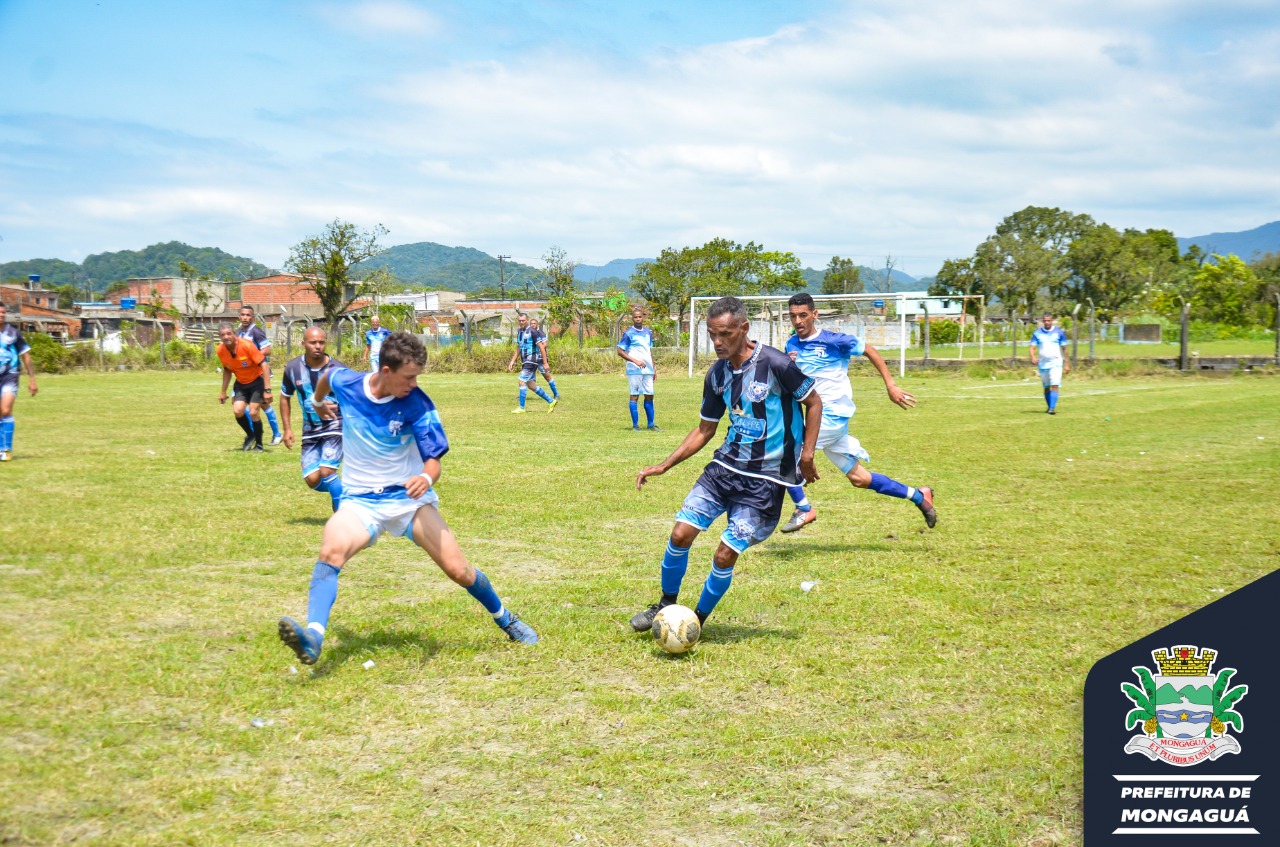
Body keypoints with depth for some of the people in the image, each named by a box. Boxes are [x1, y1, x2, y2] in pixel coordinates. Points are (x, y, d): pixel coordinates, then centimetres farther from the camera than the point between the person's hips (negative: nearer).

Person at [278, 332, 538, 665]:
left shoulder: (418, 405, -16)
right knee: (331, 551, -31)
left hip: (409, 497, -1)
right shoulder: (344, 383, -9)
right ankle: (313, 639, -41)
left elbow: (434, 459, -17)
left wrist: (426, 478, -41)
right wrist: (318, 402, 37)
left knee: (459, 570, -7)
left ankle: (506, 620, 21)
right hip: (359, 500, 1)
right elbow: (327, 376, 17)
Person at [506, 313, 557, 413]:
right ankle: (551, 401, 18)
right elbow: (518, 348, 23)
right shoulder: (519, 332, 13)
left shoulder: (532, 331, -12)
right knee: (531, 385, 9)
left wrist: (545, 363, -16)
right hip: (525, 362, 9)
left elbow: (542, 347, -13)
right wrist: (512, 361, 18)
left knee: (522, 381, -11)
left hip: (532, 361, -9)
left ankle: (521, 408, -4)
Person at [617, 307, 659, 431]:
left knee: (649, 395, 7)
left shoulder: (648, 332, 13)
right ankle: (635, 425, 2)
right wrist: (635, 361, -17)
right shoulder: (629, 333, -6)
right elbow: (620, 351, -8)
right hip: (634, 370, -6)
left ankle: (651, 424, 14)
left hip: (648, 369, 6)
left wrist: (654, 367, 16)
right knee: (635, 395, -2)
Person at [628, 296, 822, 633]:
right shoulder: (717, 375, 2)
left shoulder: (774, 364, -16)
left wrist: (806, 454, -10)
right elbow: (705, 429, 13)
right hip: (726, 466, 5)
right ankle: (666, 606, 18)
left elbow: (813, 401, -3)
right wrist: (664, 465, 6)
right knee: (681, 533, -6)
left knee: (725, 554, -8)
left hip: (766, 478, -5)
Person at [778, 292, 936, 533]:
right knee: (858, 478, 13)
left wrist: (890, 385, -5)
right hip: (816, 416, 7)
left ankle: (804, 509, -4)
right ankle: (918, 496, 27)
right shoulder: (792, 346, 6)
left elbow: (870, 351, -1)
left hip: (833, 413, -7)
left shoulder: (833, 340, -11)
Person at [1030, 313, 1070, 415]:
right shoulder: (1037, 333, 3)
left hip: (1056, 363, -2)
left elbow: (1065, 348, 5)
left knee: (1055, 386, -16)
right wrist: (1033, 357, -24)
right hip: (1042, 364, 2)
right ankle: (1049, 407, 27)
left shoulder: (1059, 332, 1)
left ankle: (1052, 408, -21)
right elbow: (1032, 347, -2)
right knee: (1046, 387, 11)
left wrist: (1067, 364, 3)